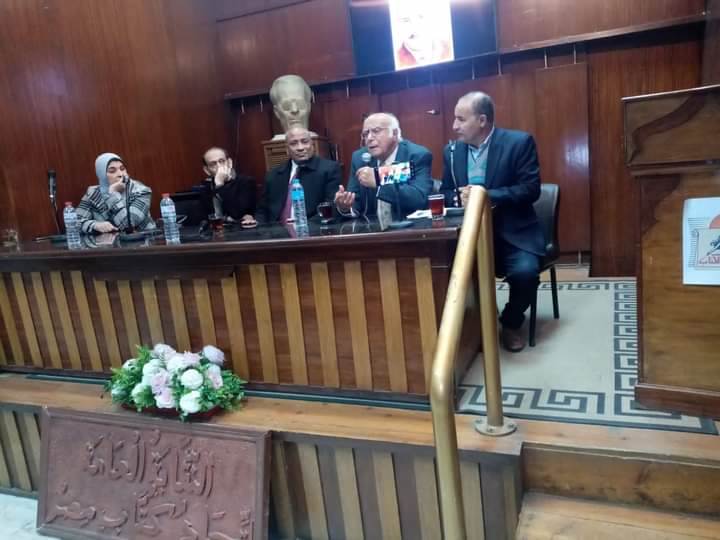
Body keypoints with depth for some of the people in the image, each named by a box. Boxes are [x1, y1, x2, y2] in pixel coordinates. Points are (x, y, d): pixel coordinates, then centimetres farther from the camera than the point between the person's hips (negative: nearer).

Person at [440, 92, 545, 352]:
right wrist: (459, 197, -14)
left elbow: (531, 189, -12)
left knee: (525, 271, -29)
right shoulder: (452, 150, 9)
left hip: (513, 233, -3)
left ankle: (511, 323, 4)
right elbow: (444, 193, 11)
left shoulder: (519, 142, -5)